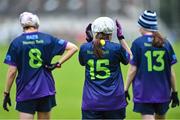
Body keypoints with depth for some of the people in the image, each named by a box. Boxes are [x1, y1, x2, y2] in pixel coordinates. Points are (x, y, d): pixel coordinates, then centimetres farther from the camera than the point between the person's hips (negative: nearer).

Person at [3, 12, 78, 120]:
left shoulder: (16, 43, -5)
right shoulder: (48, 39, 2)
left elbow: (12, 71, -6)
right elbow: (73, 48, 0)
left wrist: (7, 93, 2)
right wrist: (59, 63, -1)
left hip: (25, 92, -3)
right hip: (46, 90, 3)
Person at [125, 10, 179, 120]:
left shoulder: (137, 43, -5)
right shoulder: (165, 43, 3)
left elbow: (133, 70, -6)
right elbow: (171, 72, 4)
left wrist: (126, 89, 2)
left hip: (143, 92, -4)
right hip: (163, 92, 4)